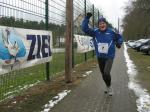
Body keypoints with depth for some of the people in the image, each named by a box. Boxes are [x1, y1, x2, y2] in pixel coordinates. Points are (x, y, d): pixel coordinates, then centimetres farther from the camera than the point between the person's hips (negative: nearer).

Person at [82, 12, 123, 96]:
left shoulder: (111, 32, -9)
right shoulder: (95, 32, -5)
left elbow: (120, 37, 7)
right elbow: (85, 29, -12)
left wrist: (119, 43, -13)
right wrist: (87, 18, -21)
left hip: (109, 57, -3)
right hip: (100, 57, 3)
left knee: (106, 73, -19)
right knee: (103, 73, 16)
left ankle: (109, 87, 9)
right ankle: (108, 87, 41)